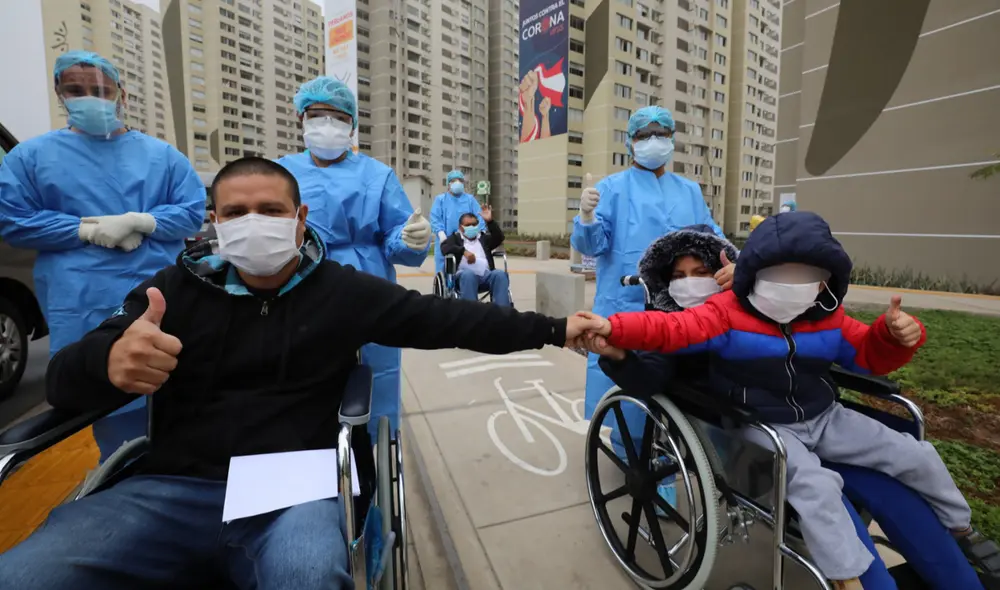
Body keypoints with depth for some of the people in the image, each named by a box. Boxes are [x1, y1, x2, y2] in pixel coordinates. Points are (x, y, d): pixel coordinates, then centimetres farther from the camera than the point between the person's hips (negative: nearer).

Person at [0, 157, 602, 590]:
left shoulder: (344, 291, 1)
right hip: (172, 488, 3)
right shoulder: (179, 287, 7)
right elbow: (63, 377, 3)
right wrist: (110, 363, -23)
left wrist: (552, 329, -7)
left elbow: (449, 319, -2)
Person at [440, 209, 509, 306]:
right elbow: (444, 247, 2)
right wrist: (464, 251, -13)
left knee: (501, 274, -29)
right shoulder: (455, 237, 23)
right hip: (465, 273, -2)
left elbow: (499, 238, 14)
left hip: (485, 274, 3)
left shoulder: (484, 238, 31)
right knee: (468, 275, -38)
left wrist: (490, 221, 0)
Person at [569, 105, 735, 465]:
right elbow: (591, 246, -7)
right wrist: (586, 215, -28)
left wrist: (730, 262, -13)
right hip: (626, 307, -3)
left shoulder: (690, 191, 15)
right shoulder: (612, 188, 3)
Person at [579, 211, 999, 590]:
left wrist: (896, 336, -13)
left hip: (824, 418, 6)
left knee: (917, 456, 14)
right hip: (764, 427, -6)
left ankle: (960, 528, 46)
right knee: (817, 485, -33)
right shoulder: (726, 313, -20)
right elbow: (671, 328, -32)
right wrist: (613, 328, -47)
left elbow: (868, 356, 10)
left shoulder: (828, 319, -2)